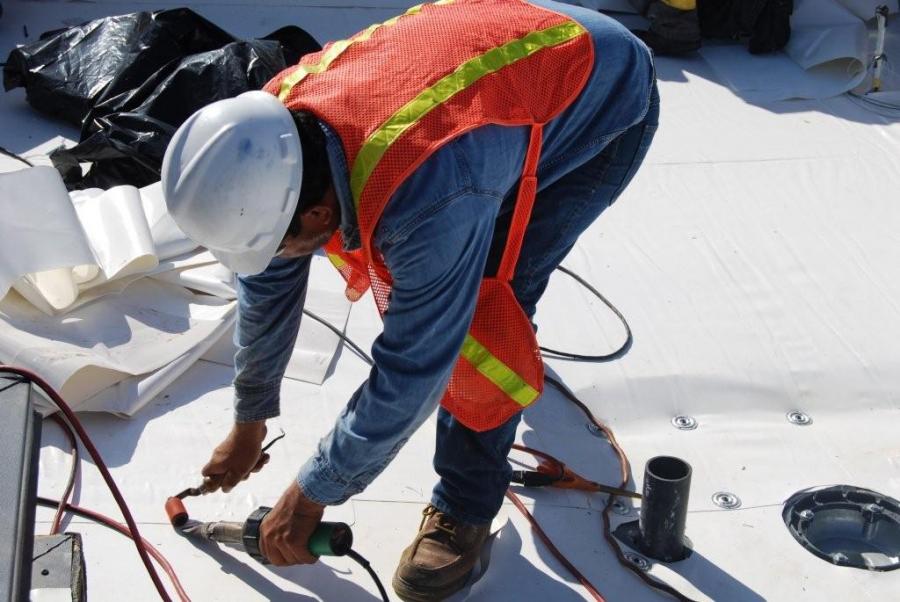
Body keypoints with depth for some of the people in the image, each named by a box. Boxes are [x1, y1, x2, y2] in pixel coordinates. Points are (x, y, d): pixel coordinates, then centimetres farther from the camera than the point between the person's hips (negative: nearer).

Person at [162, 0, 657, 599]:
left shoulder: (427, 195, -44)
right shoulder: (278, 121, -19)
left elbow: (411, 373, -31)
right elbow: (268, 286, -3)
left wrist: (312, 493, -17)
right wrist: (250, 420, 10)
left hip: (608, 97, -7)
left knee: (482, 304, -20)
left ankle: (466, 506, 1)